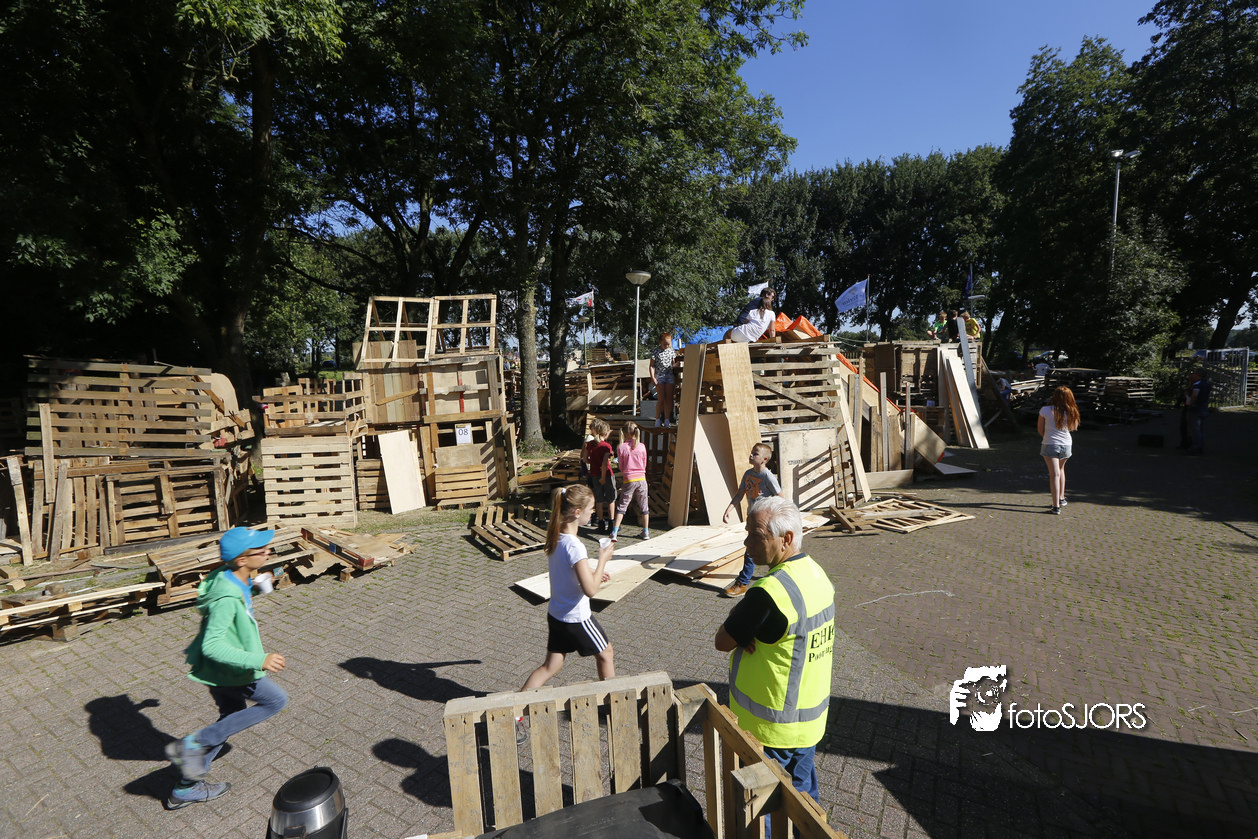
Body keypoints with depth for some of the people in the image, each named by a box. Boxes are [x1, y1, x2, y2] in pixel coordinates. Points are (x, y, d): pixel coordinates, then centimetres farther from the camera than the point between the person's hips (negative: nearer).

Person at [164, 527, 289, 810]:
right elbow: (211, 646, -33)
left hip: (220, 668, 10)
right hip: (227, 671, -10)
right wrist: (258, 660, -35)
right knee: (276, 700, 3)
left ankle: (186, 789, 35)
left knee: (233, 718, 23)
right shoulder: (227, 598, -34)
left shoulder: (232, 578, -5)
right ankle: (193, 744, 4)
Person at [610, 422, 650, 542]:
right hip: (641, 478, 2)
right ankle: (646, 532, 21)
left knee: (621, 506, 5)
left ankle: (614, 533, 0)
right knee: (644, 506, 13)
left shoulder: (621, 448, -8)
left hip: (628, 480, -1)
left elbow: (621, 467, 1)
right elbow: (644, 465, 8)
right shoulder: (642, 447, -3)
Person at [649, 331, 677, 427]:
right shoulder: (655, 351, -5)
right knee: (661, 398, -7)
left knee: (668, 398, -1)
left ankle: (667, 420, 3)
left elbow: (674, 364, 15)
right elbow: (652, 365, -2)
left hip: (669, 376, 3)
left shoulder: (672, 351, 6)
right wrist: (653, 377, -10)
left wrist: (676, 377, 13)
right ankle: (658, 419, 3)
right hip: (659, 376, -3)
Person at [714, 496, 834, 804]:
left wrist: (734, 616, -2)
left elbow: (722, 642, -19)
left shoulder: (770, 591, -31)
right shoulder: (816, 573, -3)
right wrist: (741, 617, -11)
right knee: (803, 792, 25)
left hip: (769, 728, -8)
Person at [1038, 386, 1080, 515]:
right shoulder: (1071, 412, -3)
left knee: (1054, 474, -4)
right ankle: (1061, 498, 35)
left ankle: (1056, 506, -8)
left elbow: (1040, 430, 0)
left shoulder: (1045, 410, -9)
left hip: (1050, 445, -3)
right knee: (1061, 469, 26)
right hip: (1066, 445, 3)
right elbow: (1074, 427, 14)